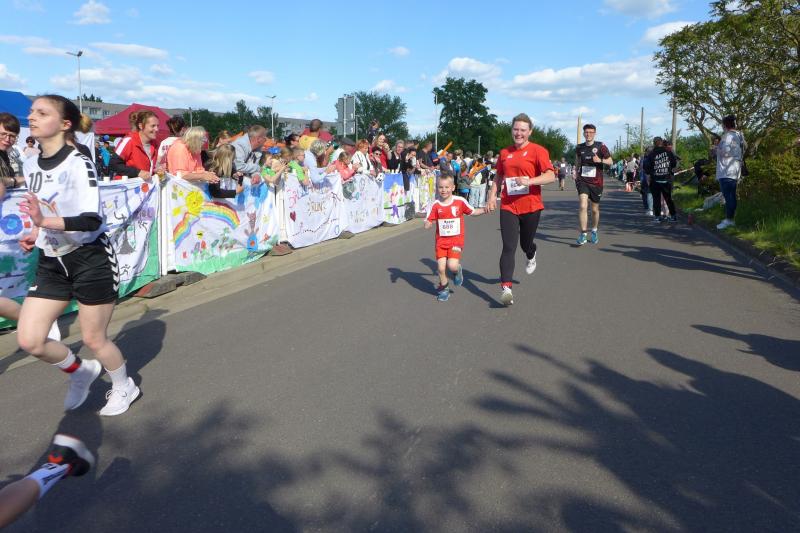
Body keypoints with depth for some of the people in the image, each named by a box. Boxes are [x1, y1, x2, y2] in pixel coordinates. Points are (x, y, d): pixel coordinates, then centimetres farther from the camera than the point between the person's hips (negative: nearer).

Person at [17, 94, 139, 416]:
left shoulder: (78, 164, -18)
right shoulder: (31, 165, 6)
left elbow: (92, 220, -28)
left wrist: (47, 221, -41)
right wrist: (36, 234, 3)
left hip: (91, 260, -7)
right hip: (51, 262, 7)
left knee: (94, 339, 6)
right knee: (29, 340, 1)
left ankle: (124, 388, 34)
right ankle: (80, 372, 29)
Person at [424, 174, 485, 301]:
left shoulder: (460, 202, -4)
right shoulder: (435, 205, -1)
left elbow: (473, 211, 10)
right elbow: (427, 225, 1)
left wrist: (485, 209, -5)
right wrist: (429, 222, -22)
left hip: (456, 240, -2)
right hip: (441, 240, 2)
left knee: (452, 265, -19)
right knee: (441, 268, -5)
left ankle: (457, 270, 19)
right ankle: (443, 288, 23)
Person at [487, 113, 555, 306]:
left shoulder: (538, 151, -5)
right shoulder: (505, 152, 9)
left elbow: (551, 176, -14)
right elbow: (498, 176, 21)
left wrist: (529, 181, -28)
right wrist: (492, 195, 8)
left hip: (531, 206, -2)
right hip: (508, 206, 2)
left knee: (526, 243, 16)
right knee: (509, 247, -9)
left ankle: (531, 257, 55)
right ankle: (506, 288, -13)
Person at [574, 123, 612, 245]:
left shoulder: (600, 146, -3)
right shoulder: (579, 147, 4)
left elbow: (611, 161, -1)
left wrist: (600, 160, -19)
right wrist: (576, 174, 13)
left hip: (596, 182, 0)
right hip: (583, 181, 0)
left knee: (595, 209, 11)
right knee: (583, 206, -19)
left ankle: (594, 232, 33)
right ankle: (583, 234, -16)